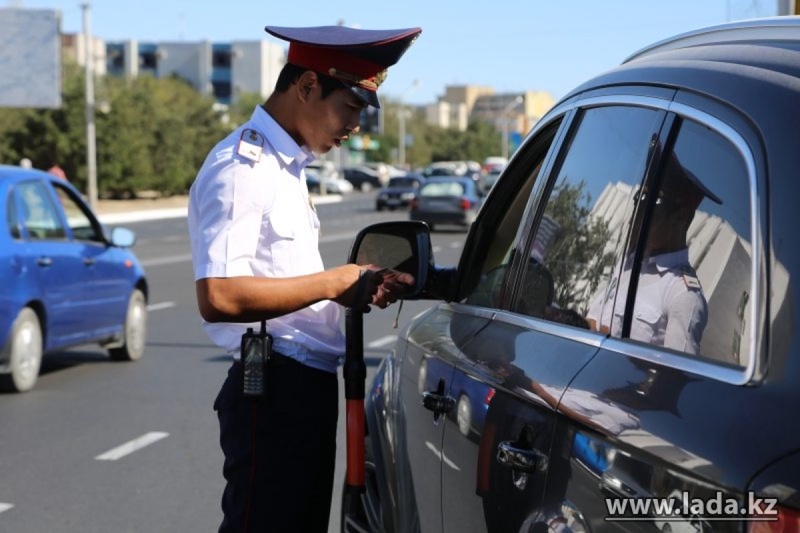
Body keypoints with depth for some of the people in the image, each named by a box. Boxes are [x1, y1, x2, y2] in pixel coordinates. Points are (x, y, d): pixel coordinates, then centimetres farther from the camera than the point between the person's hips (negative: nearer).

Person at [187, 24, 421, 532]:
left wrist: (358, 286, 6)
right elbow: (218, 297, -26)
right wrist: (334, 282, -19)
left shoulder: (285, 164, 15)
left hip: (308, 385, 10)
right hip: (273, 390, -10)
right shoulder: (241, 168, -16)